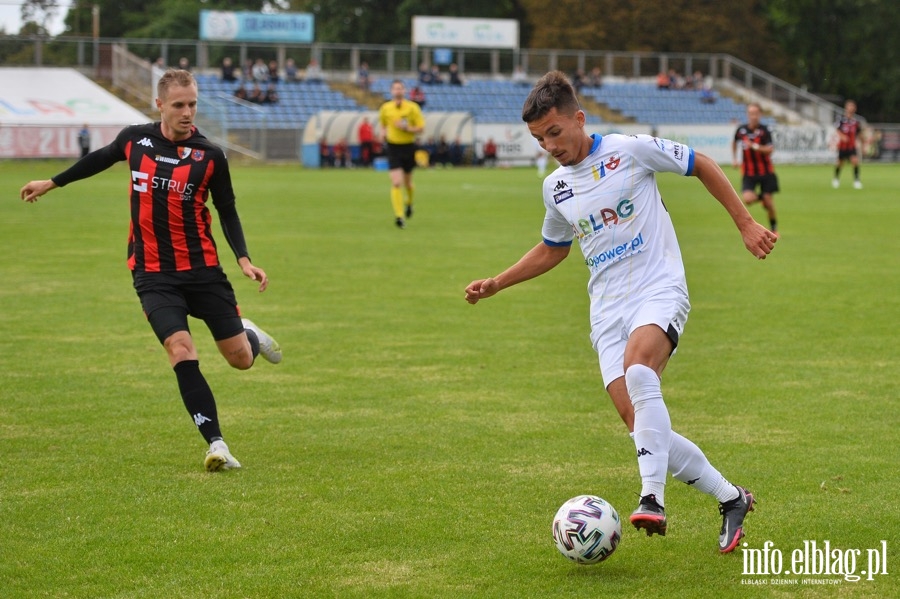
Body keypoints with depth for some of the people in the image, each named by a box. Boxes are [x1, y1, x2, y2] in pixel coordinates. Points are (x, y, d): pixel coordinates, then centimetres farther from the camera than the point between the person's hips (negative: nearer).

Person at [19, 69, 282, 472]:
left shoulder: (210, 156, -8)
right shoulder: (134, 140, -3)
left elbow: (227, 210, 3)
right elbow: (102, 158, 19)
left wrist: (243, 259, -10)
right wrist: (52, 183, 29)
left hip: (202, 269, 0)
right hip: (153, 274, 0)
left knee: (240, 360, 3)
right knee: (181, 350, -21)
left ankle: (249, 335, 43)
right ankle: (217, 446, -18)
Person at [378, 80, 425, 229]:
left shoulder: (413, 107, -5)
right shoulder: (385, 108, 1)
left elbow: (421, 128, -4)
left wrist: (407, 128, -21)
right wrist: (383, 133, -3)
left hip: (409, 147, 0)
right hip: (393, 148, 0)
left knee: (407, 182, 15)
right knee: (396, 183, -15)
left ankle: (409, 202, 48)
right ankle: (399, 215, -16)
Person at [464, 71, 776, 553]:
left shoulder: (630, 150, -4)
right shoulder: (555, 187, 12)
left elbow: (702, 166, 6)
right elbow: (552, 249, 30)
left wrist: (745, 224, 4)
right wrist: (497, 284, 21)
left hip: (660, 290, -5)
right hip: (608, 310, 5)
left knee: (638, 368, -36)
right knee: (640, 425, -9)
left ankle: (653, 500, -40)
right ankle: (730, 498, 9)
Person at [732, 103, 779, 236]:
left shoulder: (764, 130, -11)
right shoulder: (741, 130, -2)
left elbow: (770, 149, -21)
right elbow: (734, 142, 21)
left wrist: (755, 146, -32)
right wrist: (734, 158, 15)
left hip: (765, 170, -1)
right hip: (748, 171, 1)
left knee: (768, 201, 2)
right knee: (748, 199, -19)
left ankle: (774, 227, 25)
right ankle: (760, 197, 18)